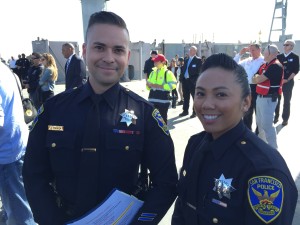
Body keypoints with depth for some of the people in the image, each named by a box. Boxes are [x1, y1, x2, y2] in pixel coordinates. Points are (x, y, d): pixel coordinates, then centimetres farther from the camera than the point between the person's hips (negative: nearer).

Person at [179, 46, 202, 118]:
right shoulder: (186, 60, 17)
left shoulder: (198, 60, -4)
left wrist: (195, 80, -17)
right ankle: (185, 111, 22)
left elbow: (199, 71, -10)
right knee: (186, 97, 13)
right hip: (185, 80, 7)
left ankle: (195, 112, 8)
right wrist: (182, 79, 6)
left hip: (193, 81, -7)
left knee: (195, 97, 2)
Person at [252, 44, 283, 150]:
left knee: (267, 124, -6)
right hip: (260, 97, 10)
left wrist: (257, 77, 2)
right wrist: (258, 77, -10)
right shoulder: (264, 65, 12)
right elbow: (254, 80, 11)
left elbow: (259, 79, -19)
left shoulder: (276, 66, -16)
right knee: (260, 122, 20)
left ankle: (273, 148, 5)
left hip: (269, 99, -9)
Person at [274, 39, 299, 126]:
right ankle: (276, 116, 19)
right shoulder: (279, 56, 6)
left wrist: (287, 80, -14)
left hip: (288, 82, -2)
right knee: (277, 99, 7)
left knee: (287, 101, 4)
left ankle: (285, 118, 12)